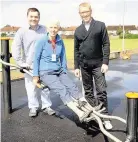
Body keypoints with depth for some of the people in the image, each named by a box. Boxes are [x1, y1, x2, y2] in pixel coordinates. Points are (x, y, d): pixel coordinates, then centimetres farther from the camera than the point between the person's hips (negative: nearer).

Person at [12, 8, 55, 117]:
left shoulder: (44, 30, 0)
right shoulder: (22, 31, -4)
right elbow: (15, 48, -6)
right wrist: (21, 63, -11)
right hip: (30, 65, -1)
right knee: (31, 88, 6)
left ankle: (46, 106, 25)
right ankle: (33, 107, 23)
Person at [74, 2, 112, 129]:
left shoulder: (100, 25, 0)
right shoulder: (78, 30, 9)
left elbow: (106, 45, -3)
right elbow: (76, 50, 10)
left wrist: (105, 62, -11)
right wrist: (76, 66, 6)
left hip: (98, 64, -3)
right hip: (84, 66, 3)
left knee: (101, 91, -4)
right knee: (88, 92, 10)